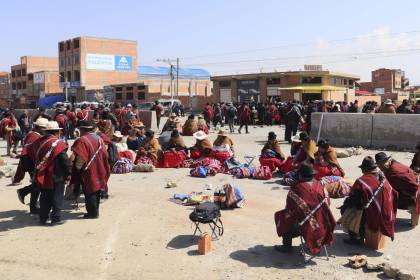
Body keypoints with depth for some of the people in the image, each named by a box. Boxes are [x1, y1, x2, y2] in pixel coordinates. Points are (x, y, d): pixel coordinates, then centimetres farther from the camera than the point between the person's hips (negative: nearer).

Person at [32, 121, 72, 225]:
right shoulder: (58, 144, -15)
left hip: (42, 177, 6)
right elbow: (65, 161, -15)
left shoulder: (38, 142, 6)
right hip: (56, 177, -6)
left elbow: (34, 157, 16)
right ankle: (56, 218, 6)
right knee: (57, 197, 4)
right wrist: (68, 174, -6)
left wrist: (37, 171, 26)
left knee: (44, 197, 16)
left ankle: (43, 218, 22)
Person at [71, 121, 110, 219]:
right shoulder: (99, 138, 7)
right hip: (99, 170, 7)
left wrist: (78, 167, -3)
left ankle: (92, 212, 7)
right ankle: (95, 211, 27)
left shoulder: (82, 140, -16)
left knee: (90, 192, 2)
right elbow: (105, 154, 9)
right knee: (96, 190, 16)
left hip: (88, 171, -7)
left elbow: (81, 158, -19)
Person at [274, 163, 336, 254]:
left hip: (305, 224, -5)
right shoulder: (318, 185, -3)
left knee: (281, 216, 17)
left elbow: (289, 206, -11)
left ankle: (287, 246, 21)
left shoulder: (297, 187, -17)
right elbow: (326, 202, 6)